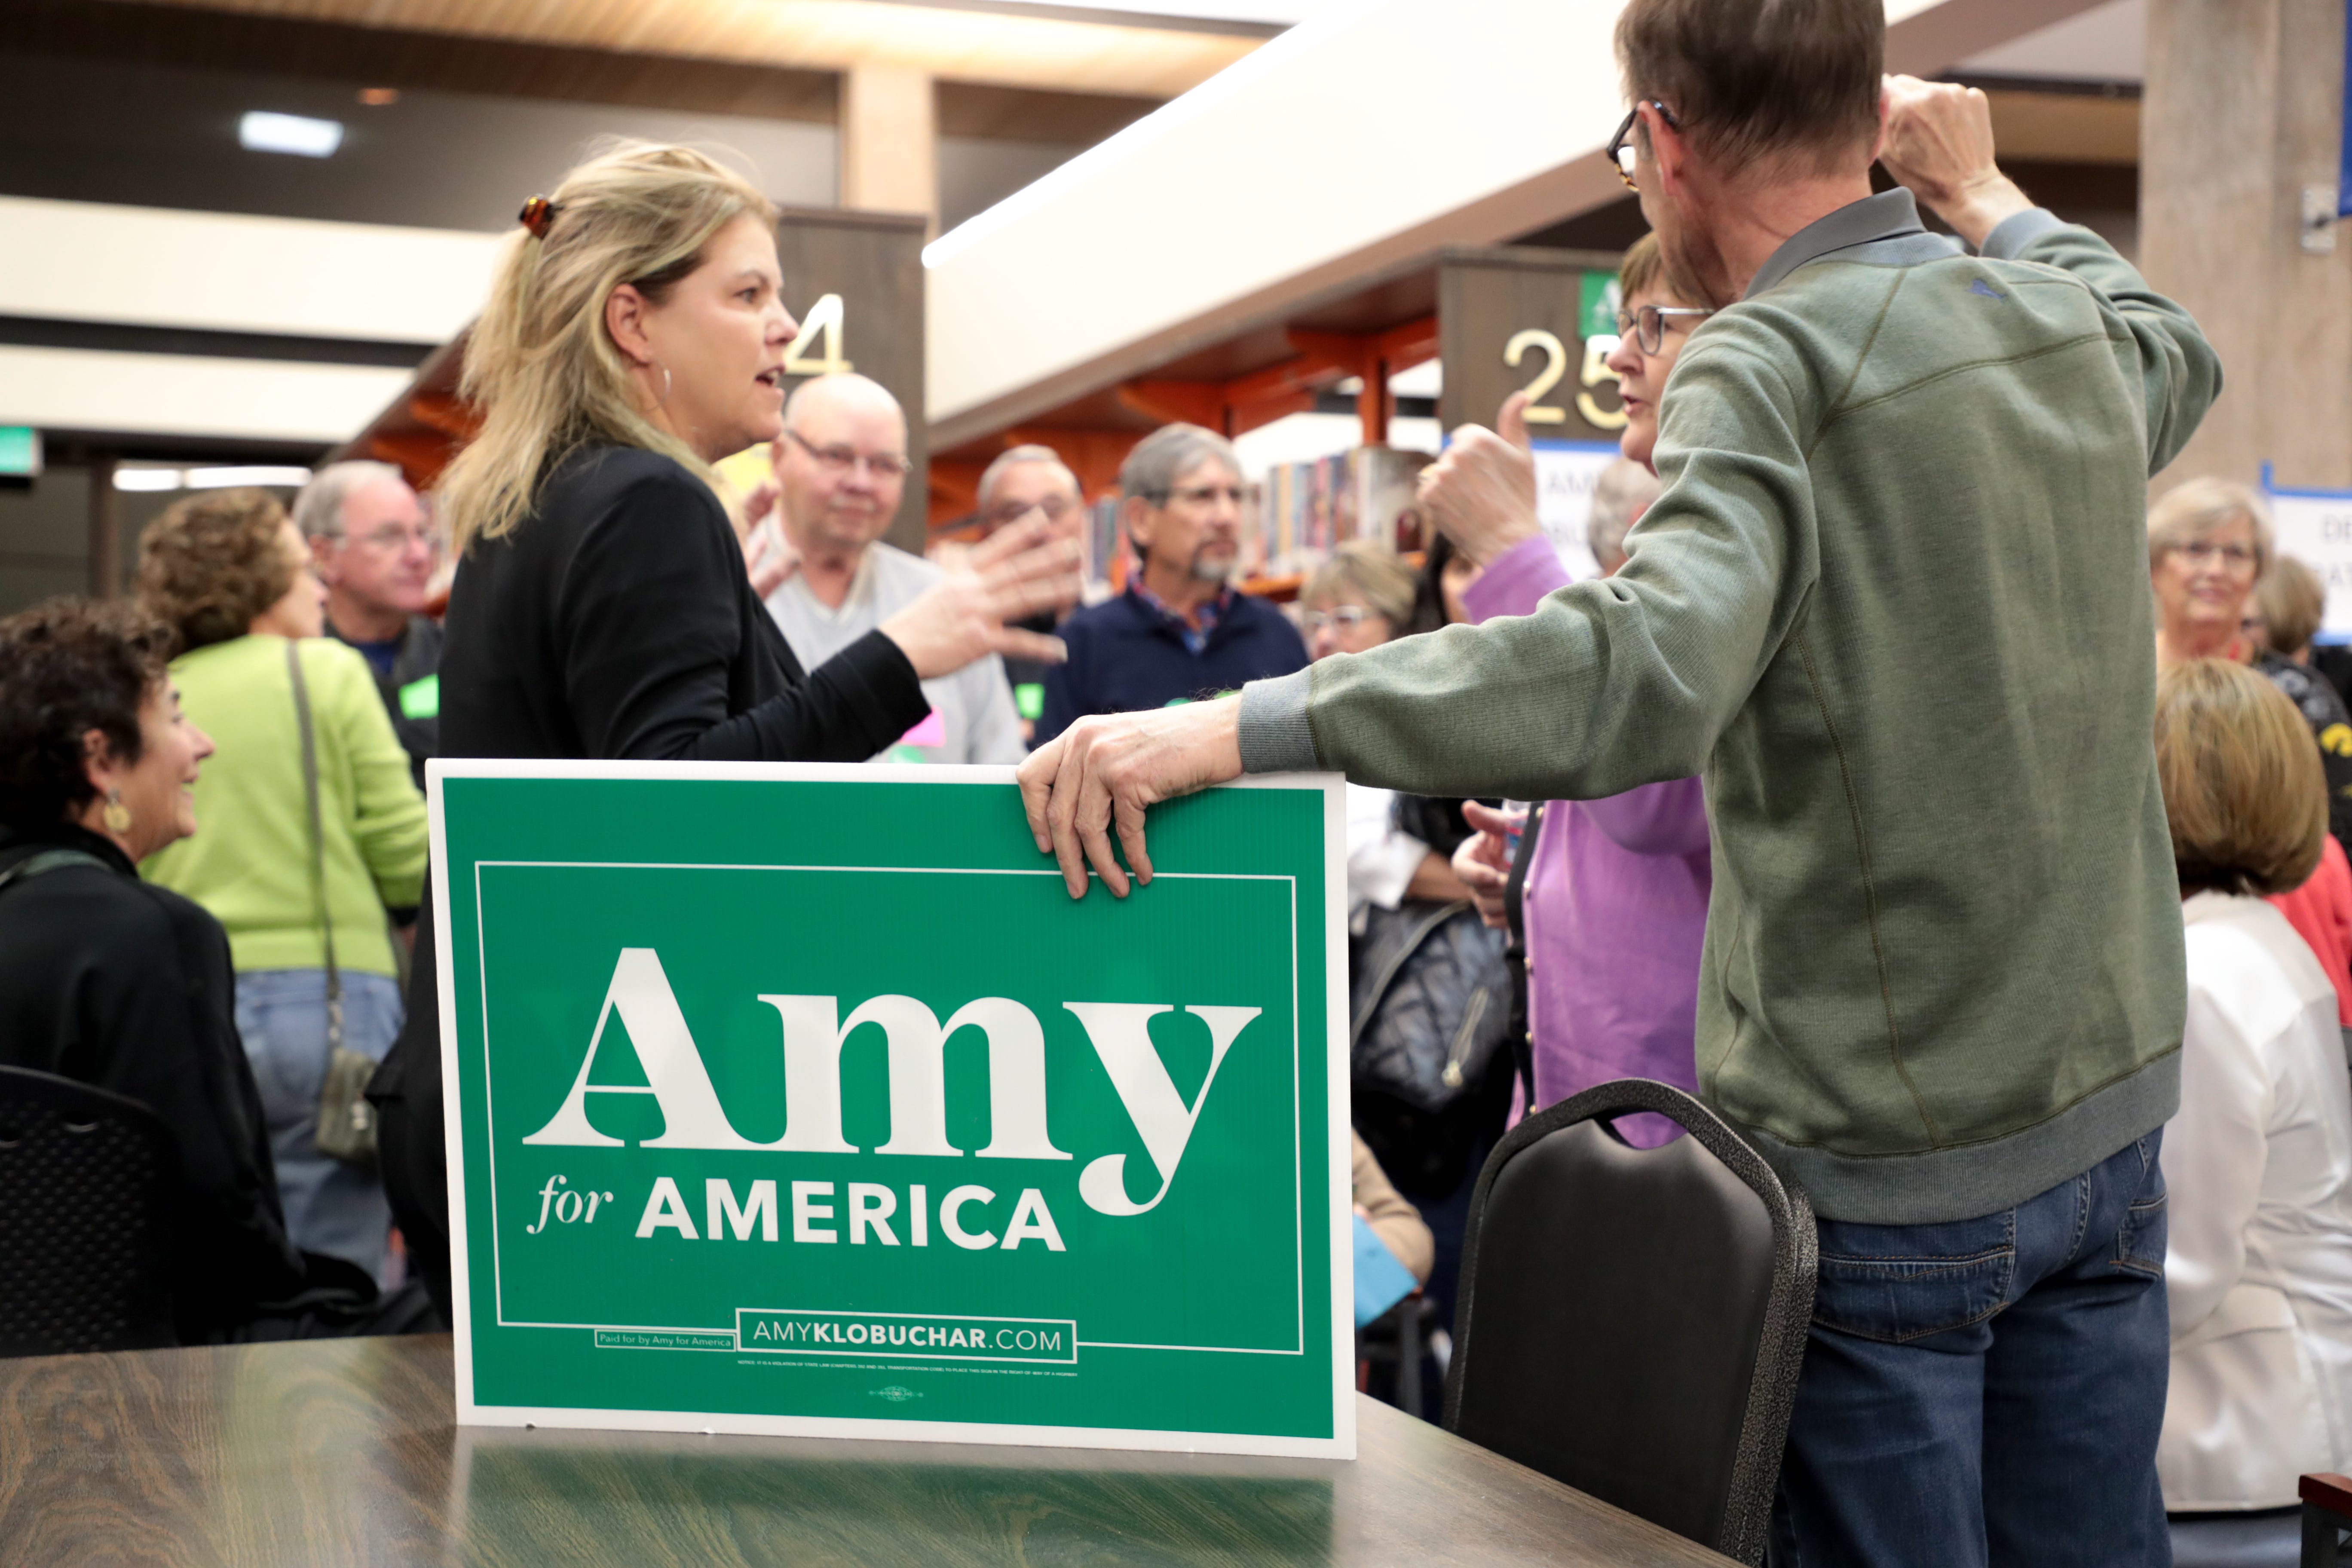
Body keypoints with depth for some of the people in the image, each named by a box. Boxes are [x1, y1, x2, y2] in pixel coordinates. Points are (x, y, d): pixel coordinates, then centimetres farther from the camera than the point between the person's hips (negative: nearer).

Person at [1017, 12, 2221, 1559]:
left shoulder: (1770, 364, -18)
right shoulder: (2076, 325, 5)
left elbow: (1655, 671, -36)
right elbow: (2181, 354, 31)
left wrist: (1229, 725, -38)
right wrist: (1986, 196, 37)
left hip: (1890, 1168, -7)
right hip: (2115, 1108, 7)